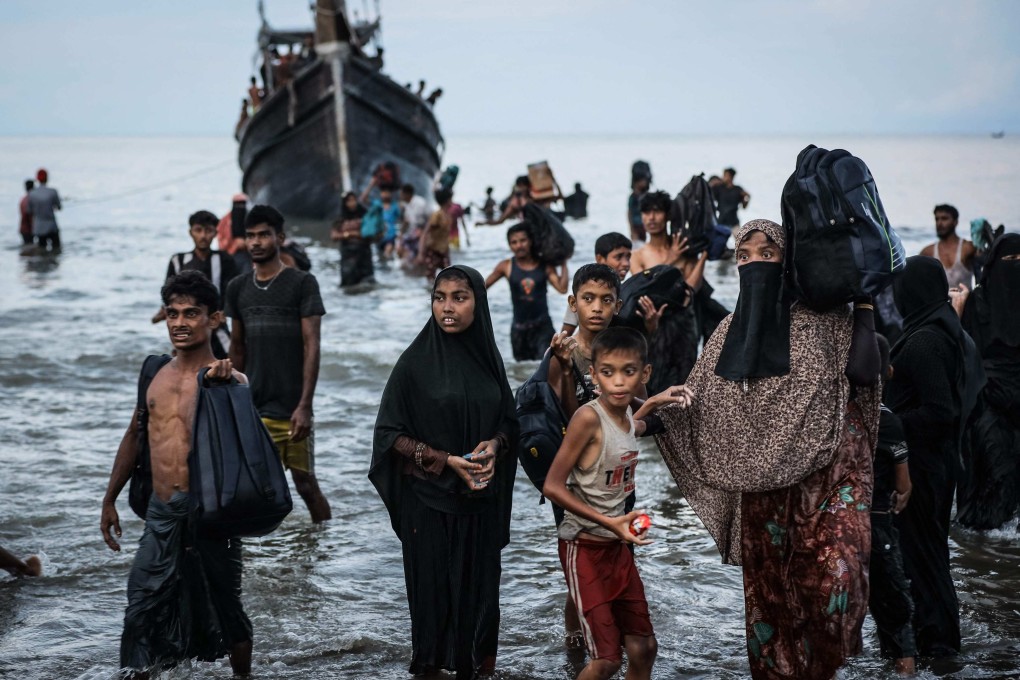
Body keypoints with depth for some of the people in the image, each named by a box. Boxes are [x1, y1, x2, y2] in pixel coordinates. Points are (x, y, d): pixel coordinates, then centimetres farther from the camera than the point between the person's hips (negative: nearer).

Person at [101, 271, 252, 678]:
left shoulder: (230, 380, -7)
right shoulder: (156, 375, 8)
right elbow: (136, 436, 19)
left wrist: (216, 386, -32)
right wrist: (109, 499, 21)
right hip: (162, 511, 4)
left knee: (225, 605, 10)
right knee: (143, 608, 3)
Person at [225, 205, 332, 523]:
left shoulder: (302, 283, -3)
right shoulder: (238, 288, 10)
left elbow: (312, 346, -8)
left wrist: (304, 405, -15)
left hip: (292, 409, -3)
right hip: (254, 411, 3)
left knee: (306, 484, 4)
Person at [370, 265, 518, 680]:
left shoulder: (488, 357, 4)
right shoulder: (416, 361, -8)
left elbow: (508, 422, 12)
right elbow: (391, 433, -7)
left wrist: (494, 446, -10)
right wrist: (446, 461, -16)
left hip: (481, 501, 3)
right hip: (430, 499, -3)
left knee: (479, 587, 6)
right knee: (434, 589, 2)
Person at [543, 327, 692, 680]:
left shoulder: (629, 417, 0)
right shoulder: (588, 416, -22)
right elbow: (552, 486, -20)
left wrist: (652, 403, 12)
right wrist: (609, 522, -23)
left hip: (618, 546, 7)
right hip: (585, 547, -7)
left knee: (643, 648, 12)